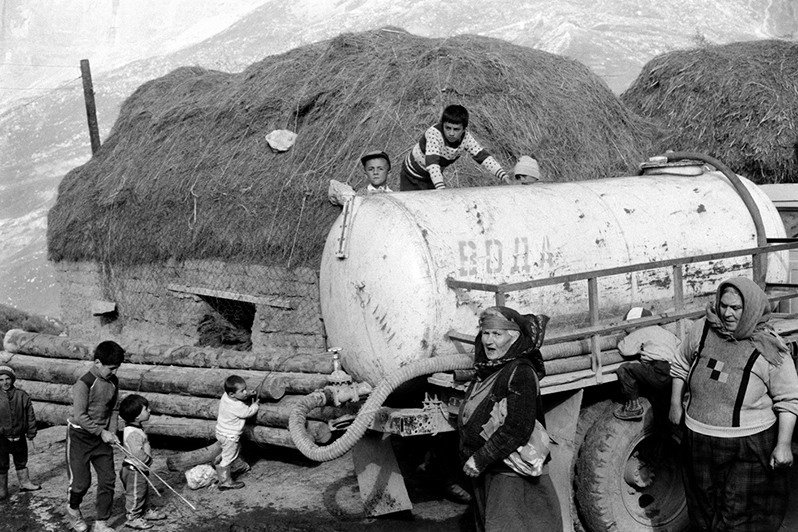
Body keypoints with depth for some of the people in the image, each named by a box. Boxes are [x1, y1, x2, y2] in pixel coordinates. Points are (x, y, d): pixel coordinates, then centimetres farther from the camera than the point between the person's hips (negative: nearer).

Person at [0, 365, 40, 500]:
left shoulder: (22, 396, -5)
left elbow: (30, 416, 1)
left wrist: (31, 434, 3)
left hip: (19, 437, 2)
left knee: (21, 462, 19)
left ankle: (25, 483, 34)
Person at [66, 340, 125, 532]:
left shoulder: (113, 382, 0)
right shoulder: (84, 383, -21)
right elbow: (79, 416, -21)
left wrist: (112, 431, -4)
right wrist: (102, 432, -19)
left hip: (102, 437, 6)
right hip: (80, 436, -6)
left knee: (107, 479, 0)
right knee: (81, 481, 2)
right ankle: (73, 509, 34)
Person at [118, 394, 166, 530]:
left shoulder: (137, 429, 5)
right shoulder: (132, 433, -29)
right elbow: (137, 453, -33)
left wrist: (147, 460, 9)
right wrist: (148, 460, -19)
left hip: (141, 469, 10)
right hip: (134, 471, -10)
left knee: (144, 492, 24)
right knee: (135, 495, 4)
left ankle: (146, 511, 39)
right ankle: (133, 518, 17)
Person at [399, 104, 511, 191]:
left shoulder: (465, 137, -19)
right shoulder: (434, 133, -35)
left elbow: (483, 156, -19)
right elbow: (432, 162, -45)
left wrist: (503, 176, -32)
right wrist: (441, 187, -60)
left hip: (436, 176, 5)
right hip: (412, 174, -5)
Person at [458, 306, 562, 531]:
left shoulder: (520, 372, -16)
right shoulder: (486, 372, 11)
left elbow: (518, 428, -23)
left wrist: (480, 459, -20)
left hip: (514, 475, -9)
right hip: (484, 475, 9)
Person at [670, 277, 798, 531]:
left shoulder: (770, 349, -14)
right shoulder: (702, 330, -3)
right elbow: (681, 366, 14)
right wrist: (676, 403, 12)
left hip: (748, 446, -4)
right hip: (698, 441, 4)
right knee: (703, 508, 18)